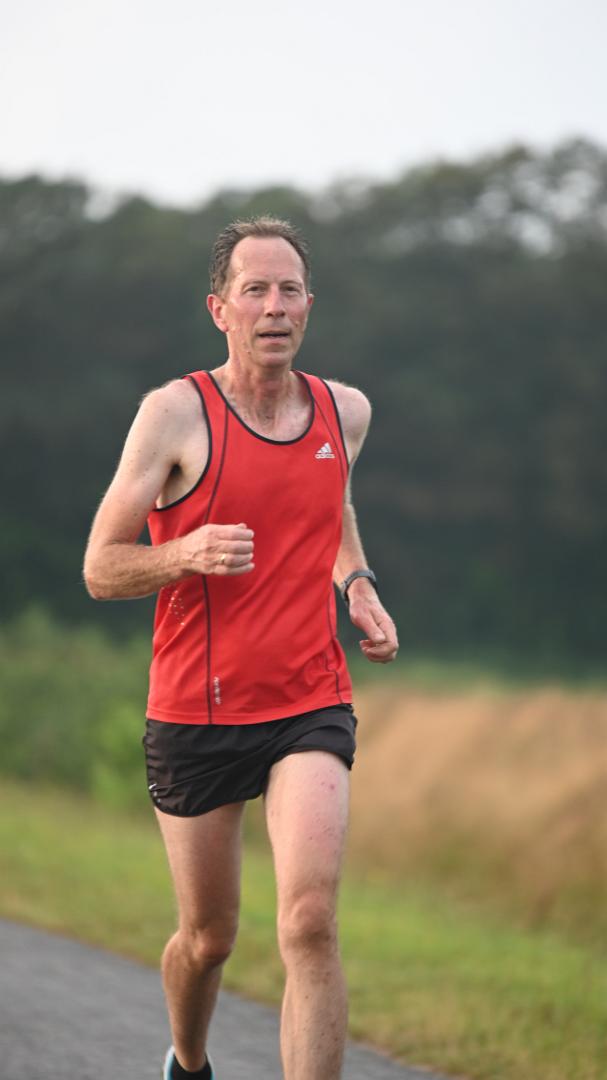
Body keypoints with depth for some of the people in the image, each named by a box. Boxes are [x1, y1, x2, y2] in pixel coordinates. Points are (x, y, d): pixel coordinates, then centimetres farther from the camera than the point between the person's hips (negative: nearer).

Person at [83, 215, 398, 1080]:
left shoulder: (346, 411, 5)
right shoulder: (175, 413, -8)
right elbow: (100, 570, -7)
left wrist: (359, 585, 10)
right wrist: (187, 554, -27)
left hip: (311, 707, 2)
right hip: (195, 711, -1)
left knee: (310, 923, -19)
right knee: (208, 936, 13)